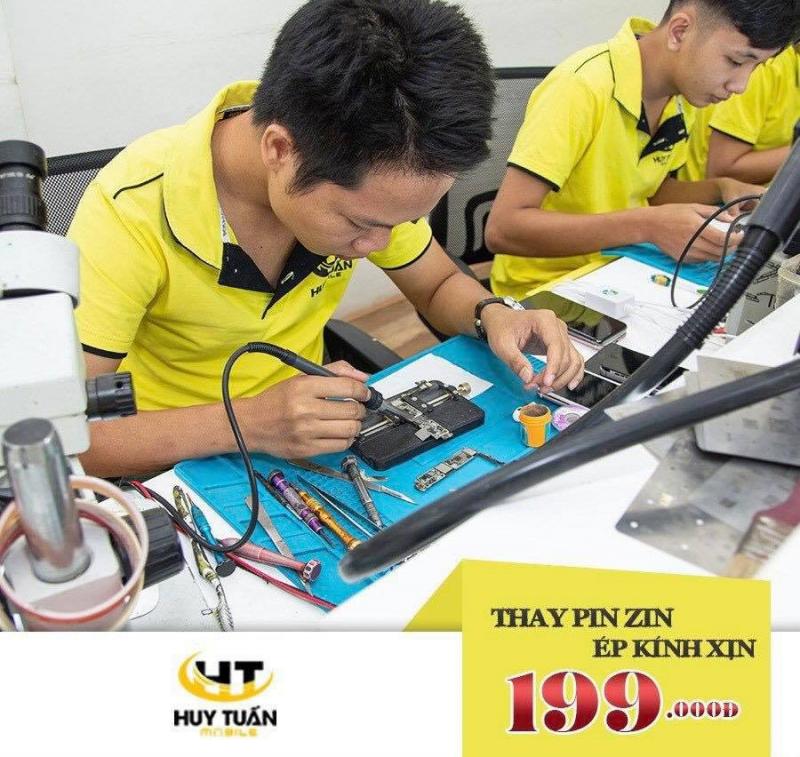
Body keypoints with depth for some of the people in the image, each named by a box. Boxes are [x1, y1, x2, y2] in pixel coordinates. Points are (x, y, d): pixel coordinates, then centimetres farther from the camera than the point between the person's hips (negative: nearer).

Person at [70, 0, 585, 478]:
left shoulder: (362, 181, -13)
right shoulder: (132, 211, -26)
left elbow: (439, 285, 4)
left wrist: (493, 314, -16)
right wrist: (246, 423, -36)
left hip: (309, 443, 3)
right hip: (181, 471, -2)